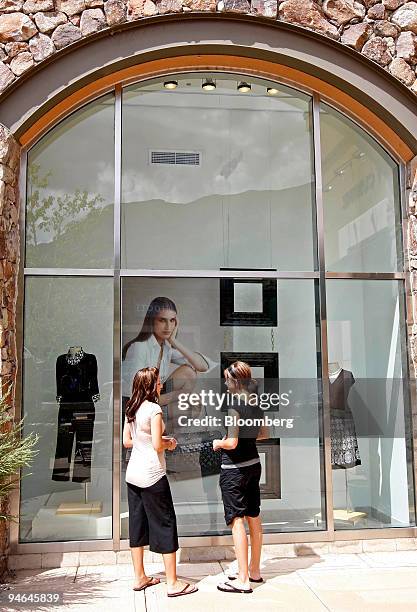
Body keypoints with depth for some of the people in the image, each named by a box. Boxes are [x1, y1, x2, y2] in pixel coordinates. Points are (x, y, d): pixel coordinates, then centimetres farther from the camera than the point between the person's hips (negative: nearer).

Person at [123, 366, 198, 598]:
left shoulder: (131, 410, 7)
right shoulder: (154, 409, -17)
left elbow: (127, 441, 12)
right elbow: (157, 445, -20)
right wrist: (170, 443, 0)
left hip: (132, 474, 8)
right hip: (152, 475, -8)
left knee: (138, 524, 14)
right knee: (165, 524, 1)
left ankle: (140, 578, 24)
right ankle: (173, 583, 7)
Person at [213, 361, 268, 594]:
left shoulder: (234, 406, -20)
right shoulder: (255, 404, 5)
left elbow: (232, 443, -23)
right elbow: (264, 434, 16)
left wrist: (218, 443, -4)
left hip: (234, 468, -8)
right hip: (253, 464, 8)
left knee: (237, 521, -3)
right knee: (254, 518, 14)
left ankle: (243, 580, 2)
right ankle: (254, 571, 26)